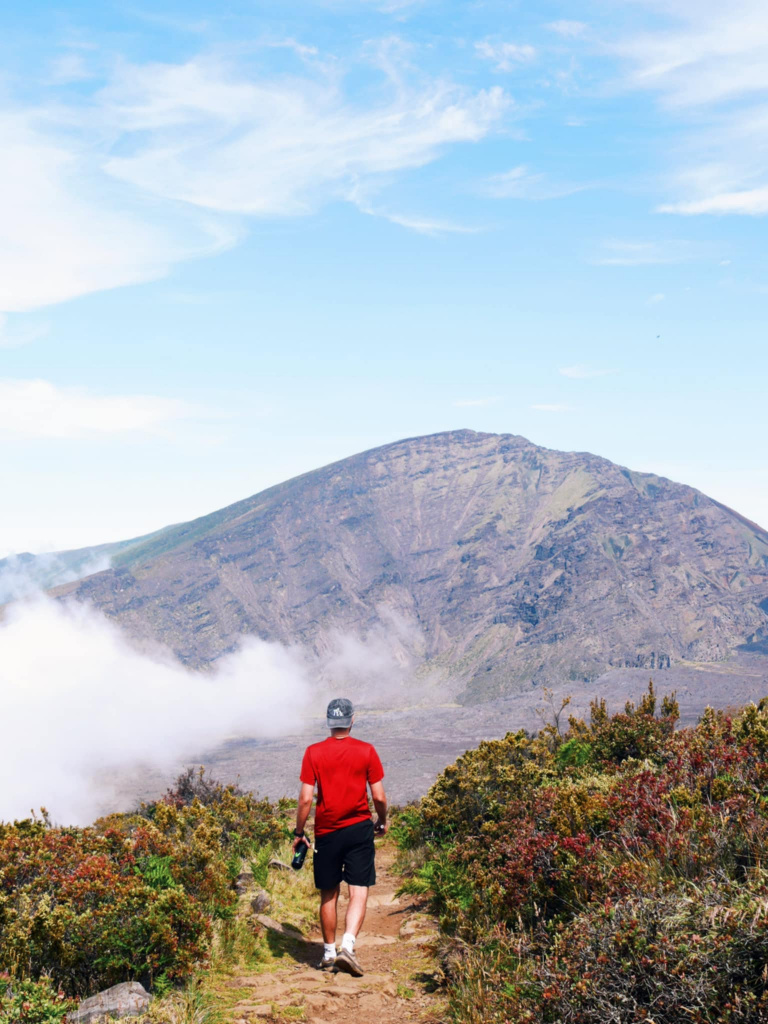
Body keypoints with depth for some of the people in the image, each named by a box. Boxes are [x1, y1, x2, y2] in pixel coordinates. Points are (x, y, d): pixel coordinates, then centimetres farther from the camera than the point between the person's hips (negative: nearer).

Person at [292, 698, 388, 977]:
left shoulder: (313, 752, -3)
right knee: (359, 893, 0)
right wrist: (382, 822, 15)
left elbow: (305, 798, -6)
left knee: (328, 896, 13)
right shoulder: (366, 751, -4)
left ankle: (329, 953, 22)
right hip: (359, 829, -1)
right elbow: (379, 796, -3)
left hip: (326, 831, 1)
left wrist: (299, 833, 4)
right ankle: (347, 946, -17)